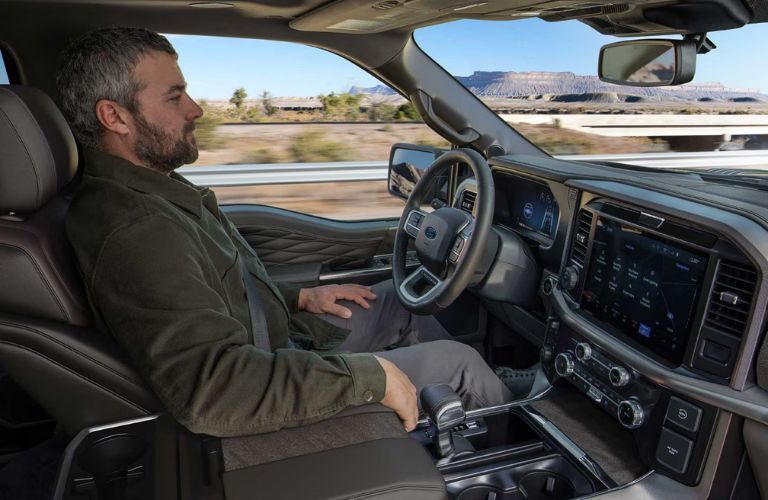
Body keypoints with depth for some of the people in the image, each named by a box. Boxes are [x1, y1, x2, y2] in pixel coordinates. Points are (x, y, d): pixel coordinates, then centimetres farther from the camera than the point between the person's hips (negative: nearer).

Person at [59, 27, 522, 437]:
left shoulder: (152, 190, 2)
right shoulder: (133, 230, -32)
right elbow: (213, 388, -41)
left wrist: (300, 297, 8)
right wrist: (371, 375, -33)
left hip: (277, 344, 10)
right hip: (269, 399, -9)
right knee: (457, 360, -3)